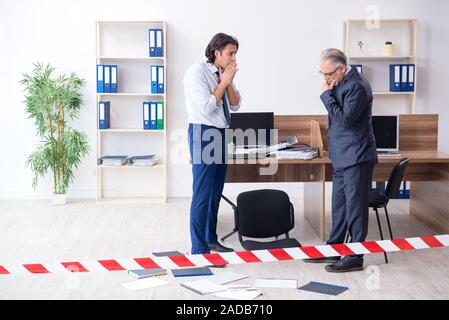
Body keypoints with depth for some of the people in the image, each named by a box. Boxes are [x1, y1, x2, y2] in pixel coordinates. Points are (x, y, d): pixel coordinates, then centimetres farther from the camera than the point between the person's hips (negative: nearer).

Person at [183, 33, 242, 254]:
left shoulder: (224, 74, 10)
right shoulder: (197, 72, -12)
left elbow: (235, 105, 9)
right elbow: (207, 108, -19)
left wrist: (229, 82, -5)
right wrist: (223, 82, -12)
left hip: (221, 134, 8)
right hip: (203, 133, -8)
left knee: (216, 192, 13)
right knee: (202, 194, -7)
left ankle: (211, 240, 25)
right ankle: (199, 249, -1)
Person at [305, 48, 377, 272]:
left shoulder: (357, 86, -17)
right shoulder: (341, 83, 12)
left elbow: (345, 119, -22)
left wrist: (327, 95, -17)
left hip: (356, 157, -10)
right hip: (342, 157, 10)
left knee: (355, 207, -3)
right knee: (339, 205, 17)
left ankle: (355, 257, 5)